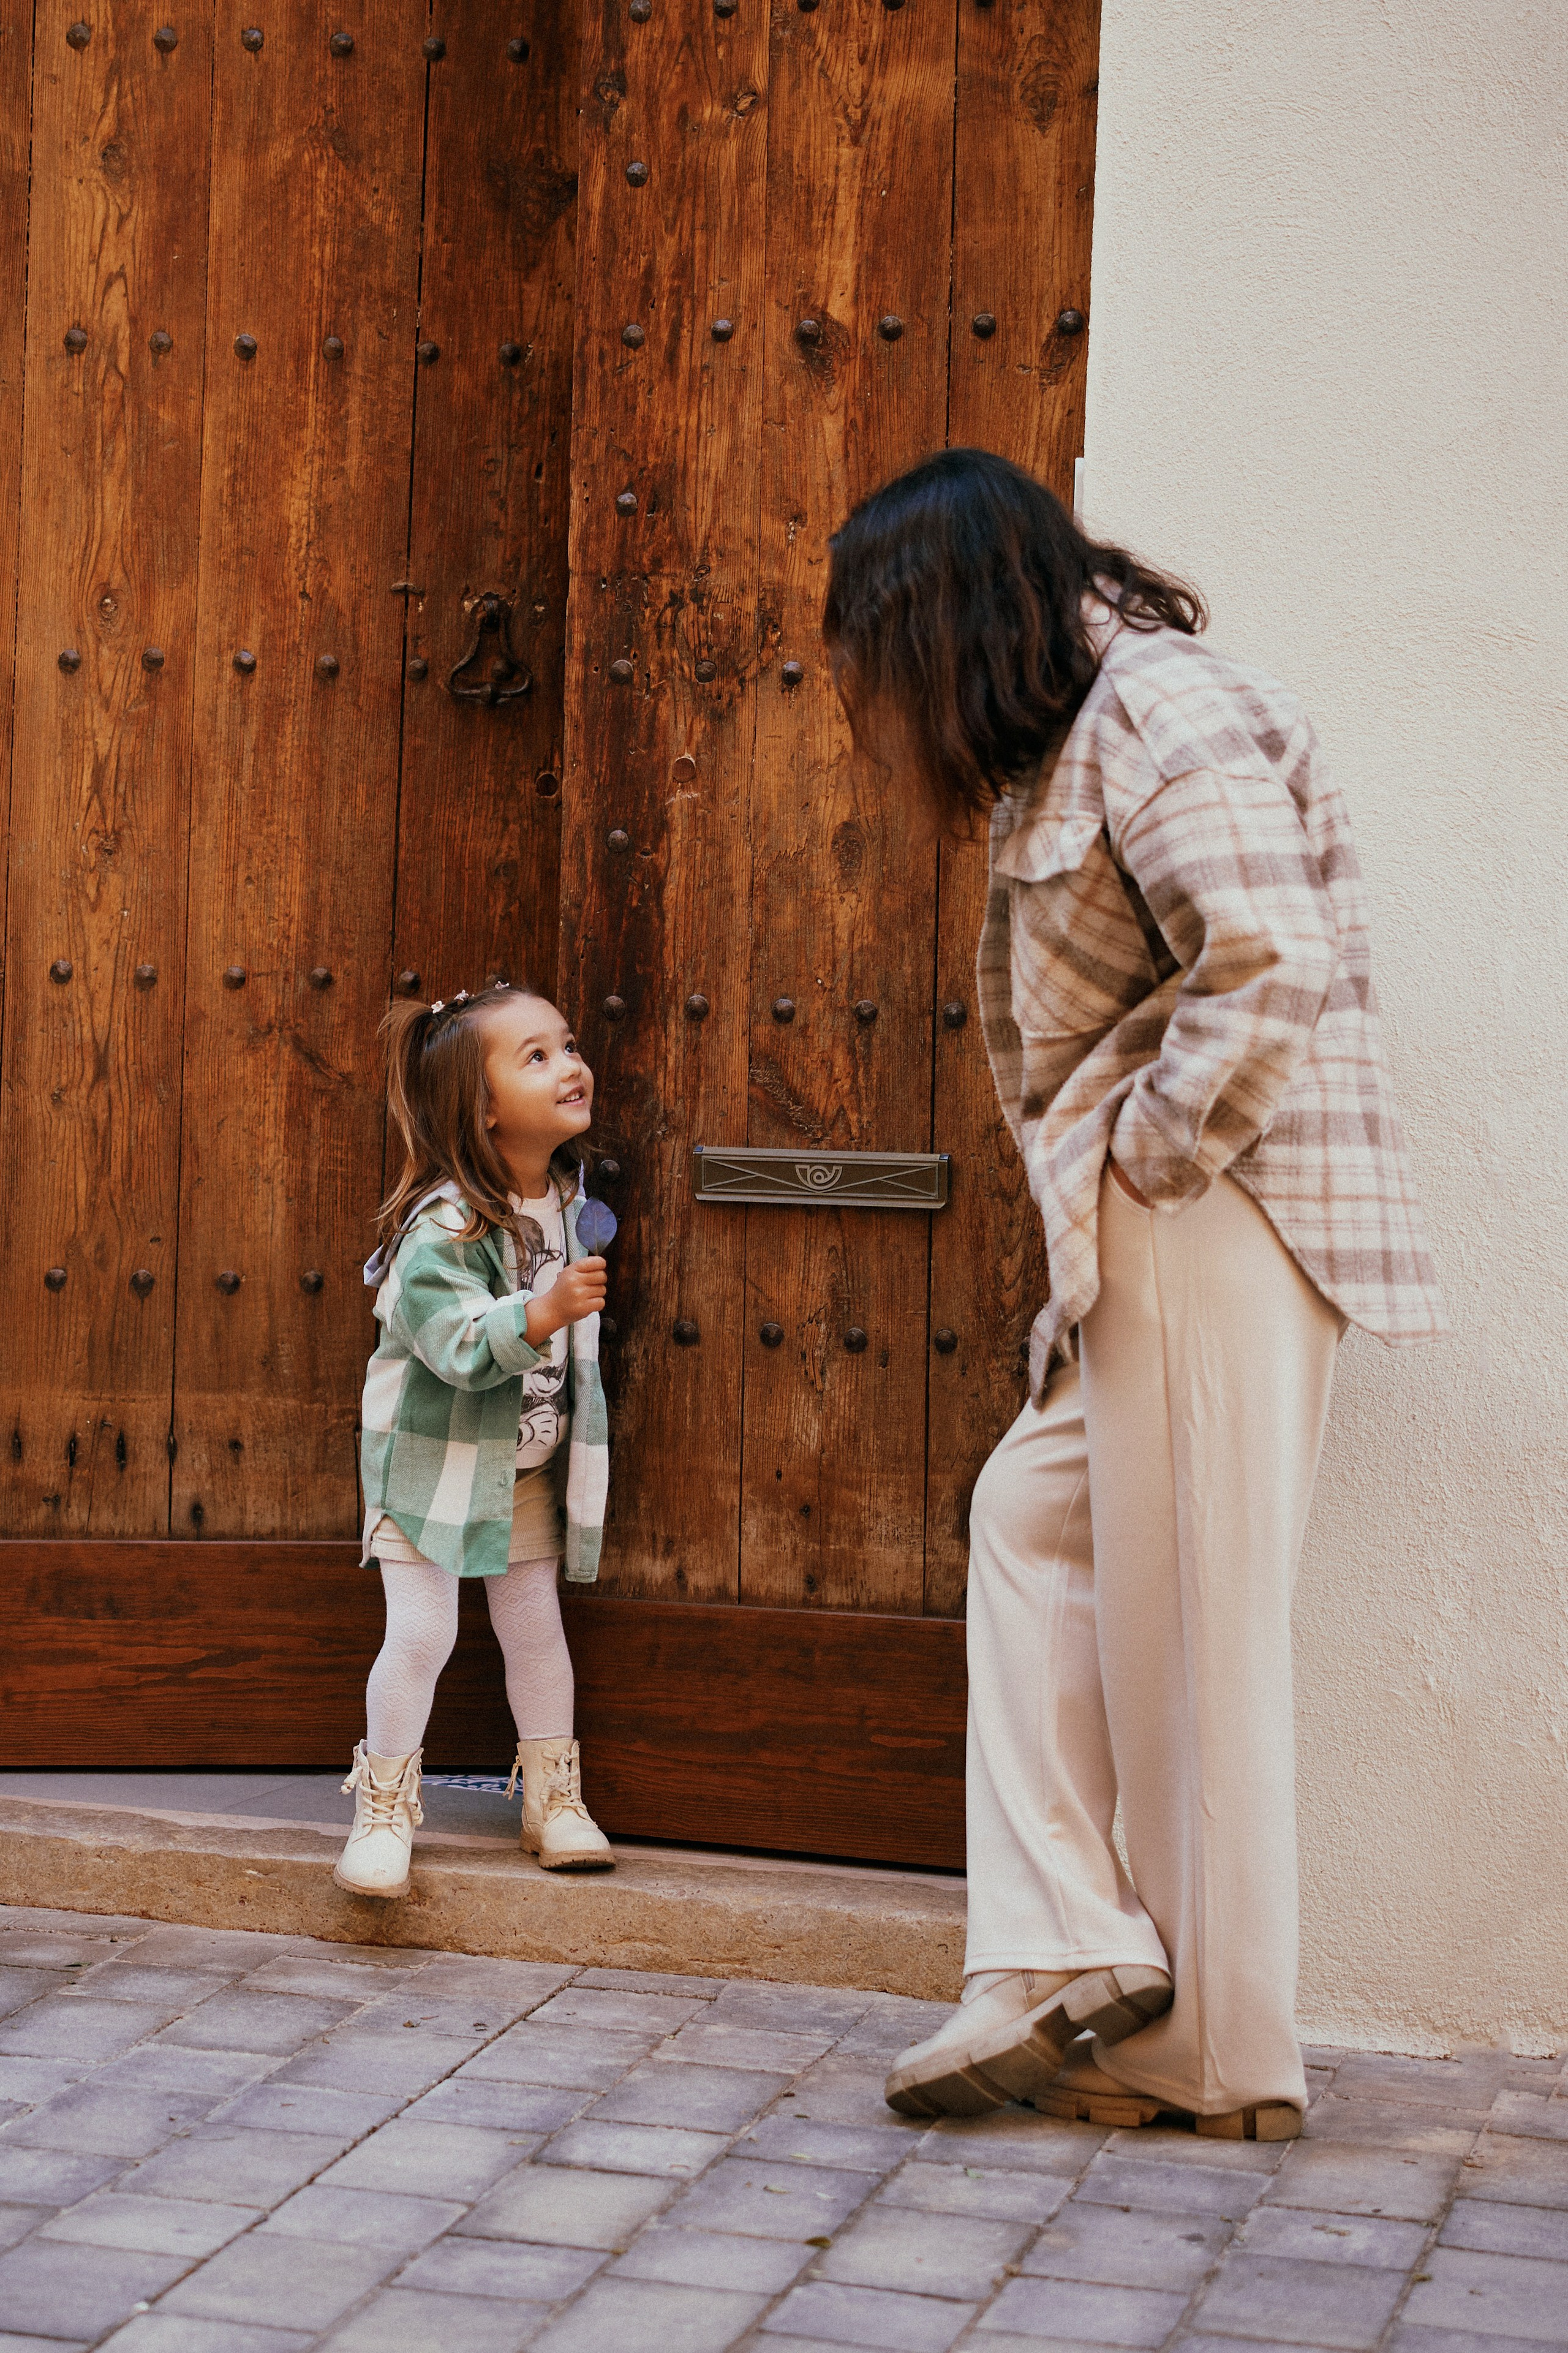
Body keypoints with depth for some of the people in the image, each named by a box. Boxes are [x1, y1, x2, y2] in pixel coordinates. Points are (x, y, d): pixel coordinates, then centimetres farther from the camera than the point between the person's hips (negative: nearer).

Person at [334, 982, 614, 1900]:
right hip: (435, 1458, -6)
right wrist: (545, 1313, -43)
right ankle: (386, 1808, 12)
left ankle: (555, 1799, 24)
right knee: (422, 1633, -5)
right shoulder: (445, 1224, -26)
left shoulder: (569, 1194, -2)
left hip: (530, 1464, 6)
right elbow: (456, 1345, -33)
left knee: (535, 1624, 11)